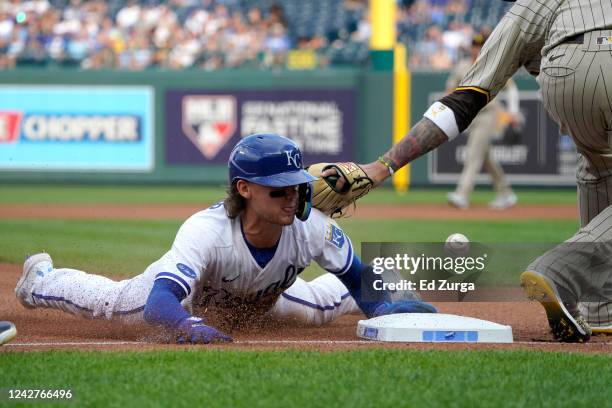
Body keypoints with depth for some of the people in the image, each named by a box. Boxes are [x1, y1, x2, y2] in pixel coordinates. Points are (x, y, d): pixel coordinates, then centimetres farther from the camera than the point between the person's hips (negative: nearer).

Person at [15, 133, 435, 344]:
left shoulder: (312, 228, -40)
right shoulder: (204, 232, -50)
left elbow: (360, 277, -21)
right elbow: (159, 303, -61)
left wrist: (383, 305, -41)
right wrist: (188, 325, -82)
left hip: (257, 302, 3)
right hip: (191, 288, -3)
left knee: (323, 304, 26)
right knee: (108, 301, 18)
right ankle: (41, 277, 50)